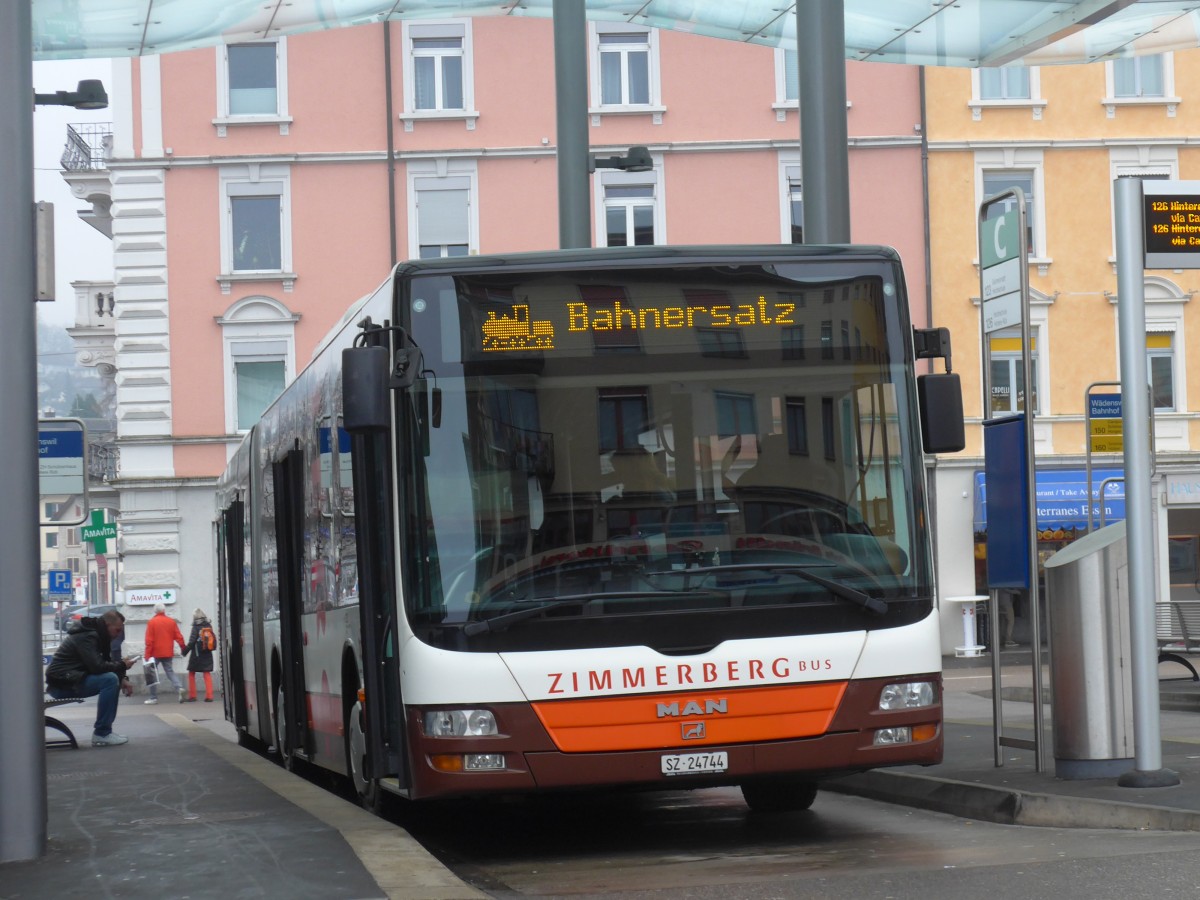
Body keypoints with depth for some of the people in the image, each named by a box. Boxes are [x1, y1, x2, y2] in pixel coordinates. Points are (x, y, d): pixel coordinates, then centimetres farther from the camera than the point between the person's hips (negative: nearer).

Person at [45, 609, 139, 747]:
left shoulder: (96, 635, 15)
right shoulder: (85, 637, -17)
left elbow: (105, 663, 19)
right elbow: (97, 666, -27)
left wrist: (122, 679, 2)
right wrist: (122, 665, -13)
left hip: (72, 679, 10)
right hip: (62, 683, -10)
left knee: (115, 679, 11)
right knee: (110, 679, -24)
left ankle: (105, 730, 10)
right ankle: (101, 734, -21)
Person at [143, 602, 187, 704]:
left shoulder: (151, 622, -7)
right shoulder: (171, 622, 3)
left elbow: (149, 641, -9)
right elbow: (179, 637, 3)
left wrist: (147, 656, -8)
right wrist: (183, 647, 17)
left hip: (155, 653, -3)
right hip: (168, 653, 3)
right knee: (170, 672, 11)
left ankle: (153, 698, 8)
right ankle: (179, 687, -16)